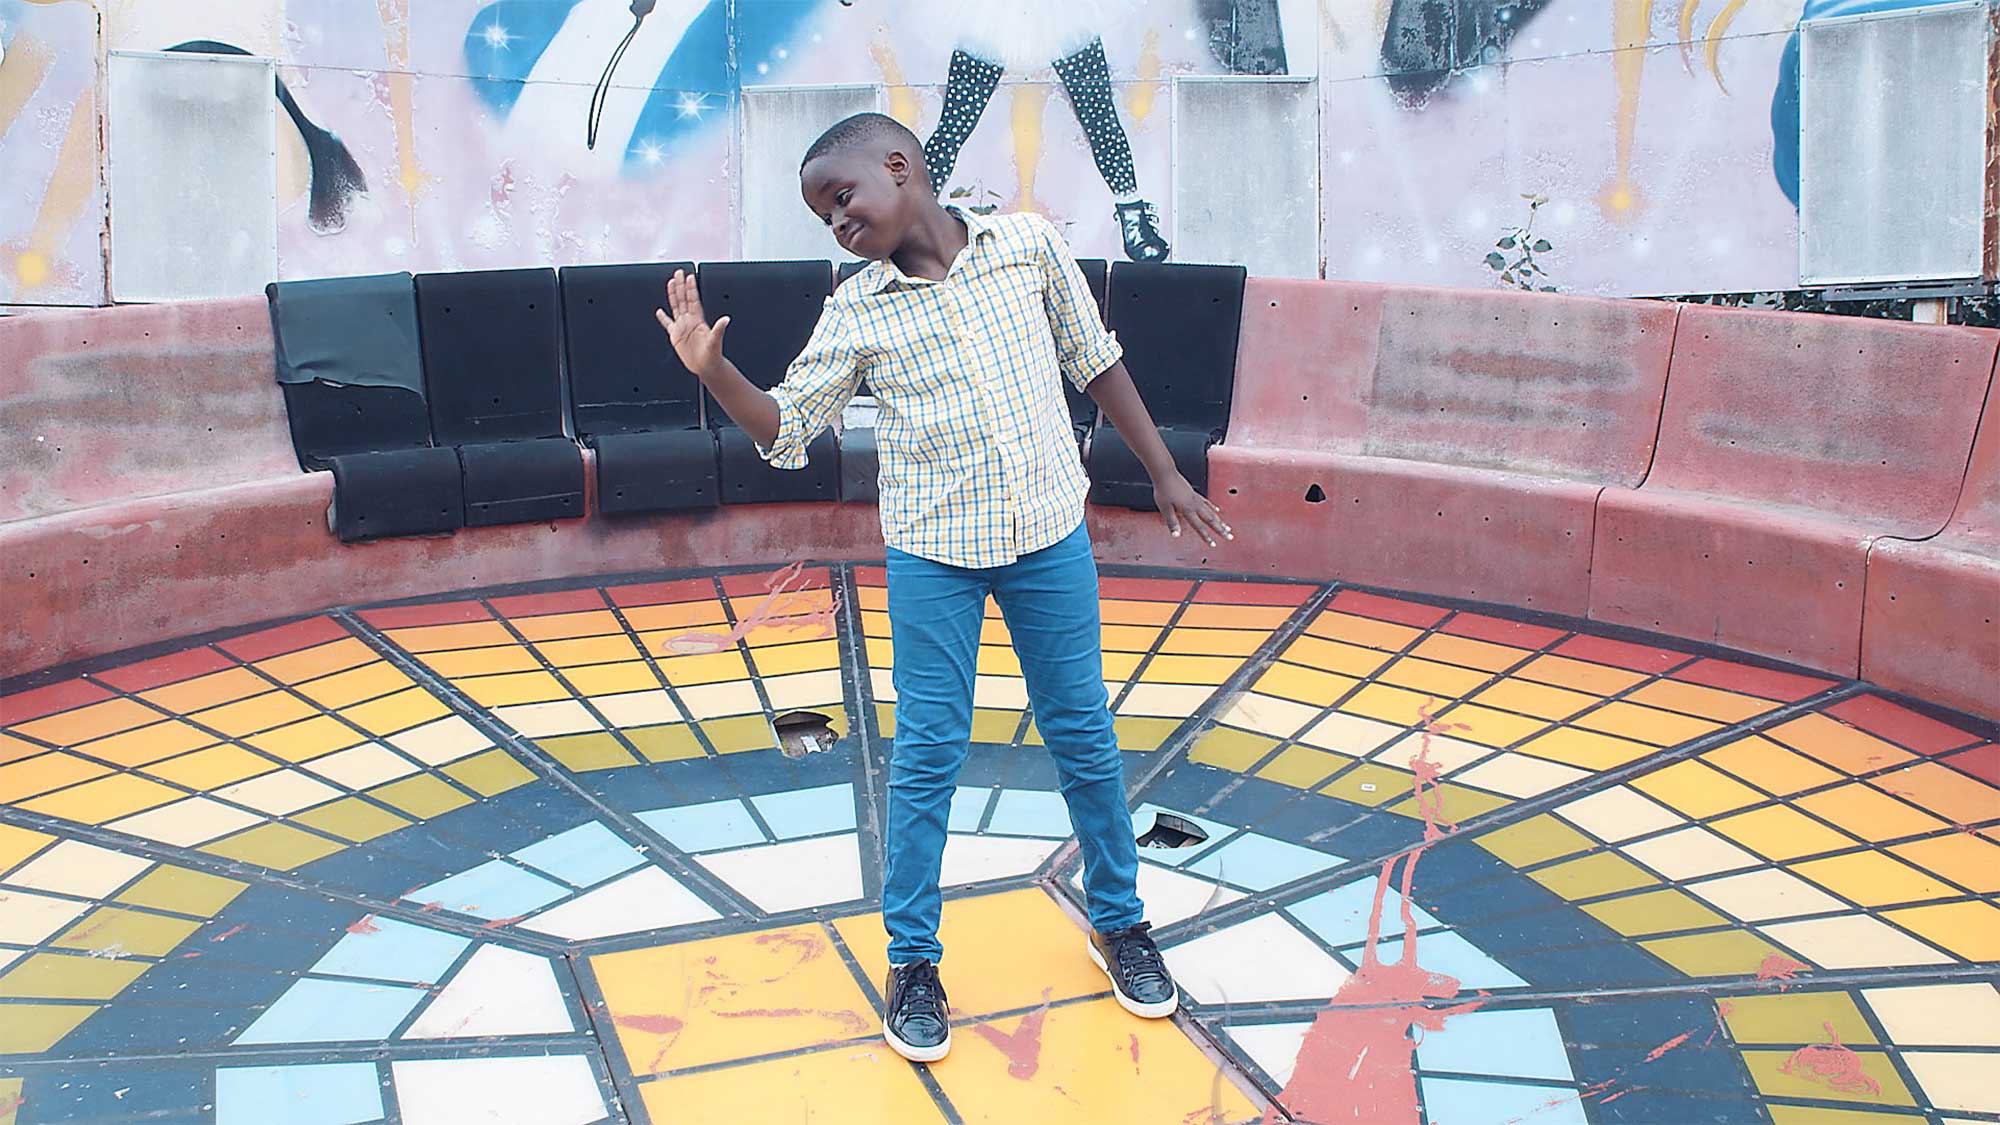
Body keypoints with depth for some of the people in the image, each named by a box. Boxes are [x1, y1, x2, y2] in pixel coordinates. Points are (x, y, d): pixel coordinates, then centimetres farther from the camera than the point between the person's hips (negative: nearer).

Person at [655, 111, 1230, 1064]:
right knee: (928, 752, 3)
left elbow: (1094, 360, 6)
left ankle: (1118, 922, 31)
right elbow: (785, 430, 0)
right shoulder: (856, 312, -3)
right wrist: (711, 368, -17)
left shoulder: (1027, 245, -3)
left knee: (1083, 734, 11)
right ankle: (912, 962, 19)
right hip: (934, 553, 0)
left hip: (1050, 531, 1)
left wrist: (1163, 472, 7)